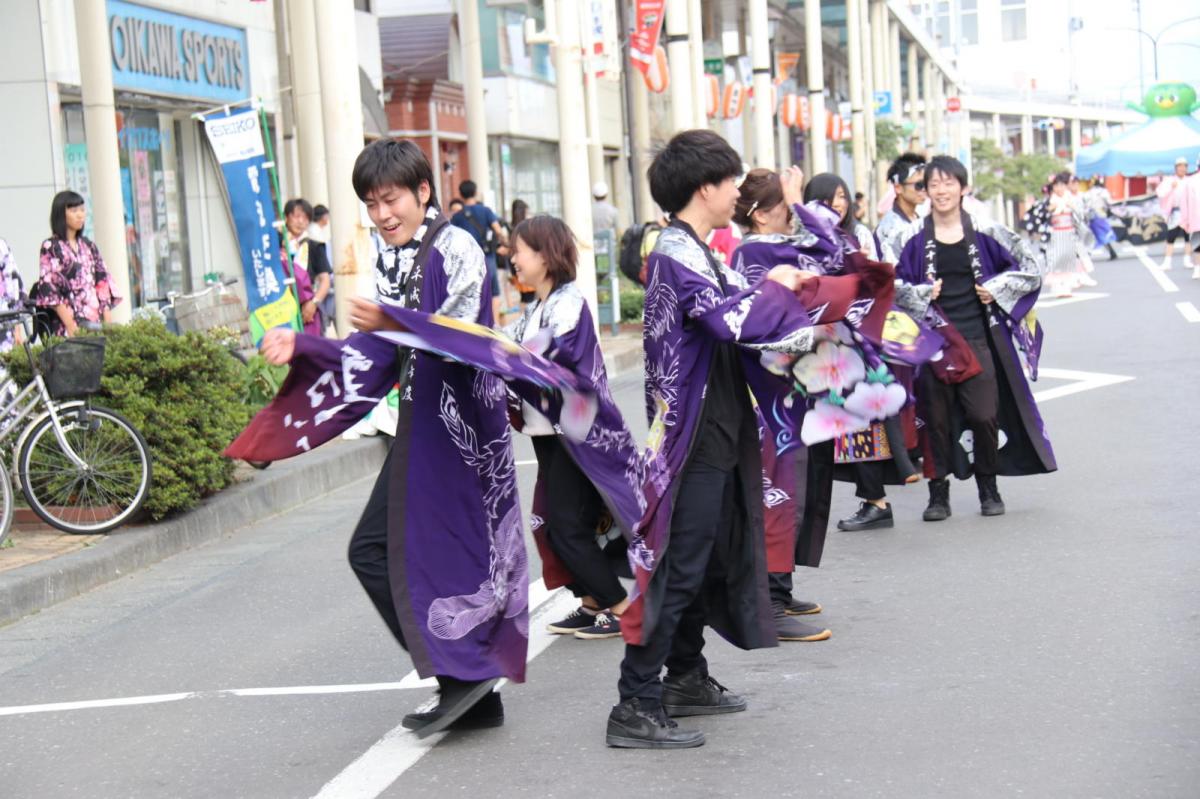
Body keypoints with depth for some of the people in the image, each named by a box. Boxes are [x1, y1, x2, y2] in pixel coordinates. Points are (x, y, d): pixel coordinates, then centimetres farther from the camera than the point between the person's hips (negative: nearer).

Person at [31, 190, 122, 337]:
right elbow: (48, 288, -7)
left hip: (96, 320, 5)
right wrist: (70, 324, -15)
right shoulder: (50, 247, 0)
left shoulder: (89, 245, 16)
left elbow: (102, 282, 14)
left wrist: (108, 320, 2)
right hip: (68, 323, -5)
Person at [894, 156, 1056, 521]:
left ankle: (988, 487, 13)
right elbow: (889, 283, 5)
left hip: (978, 339, 0)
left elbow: (1030, 268, 9)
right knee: (936, 418, 2)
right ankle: (938, 492, 14)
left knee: (984, 416, -7)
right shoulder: (914, 237, 2)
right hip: (933, 339, 0)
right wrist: (920, 295, -10)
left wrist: (997, 289, -2)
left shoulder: (984, 233, 3)